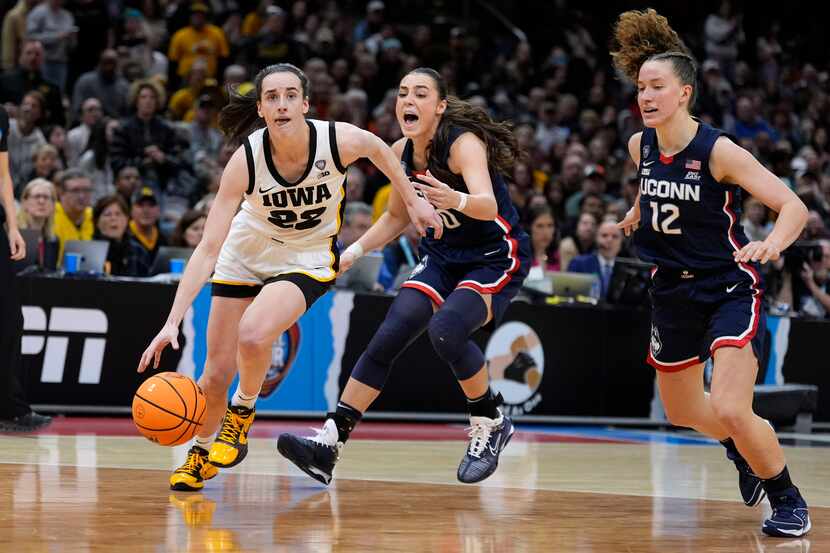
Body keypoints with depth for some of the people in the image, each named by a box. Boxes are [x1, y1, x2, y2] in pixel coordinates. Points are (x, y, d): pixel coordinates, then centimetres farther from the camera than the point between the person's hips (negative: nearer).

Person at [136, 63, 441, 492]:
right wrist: (173, 323, -36)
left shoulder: (339, 140, -27)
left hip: (308, 259, -1)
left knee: (253, 333, -29)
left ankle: (242, 413, 2)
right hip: (247, 253, 1)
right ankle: (200, 452, 34)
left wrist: (413, 201, 8)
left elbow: (379, 148, 0)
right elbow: (208, 249, -29)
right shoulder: (246, 159, -28)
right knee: (217, 373, 3)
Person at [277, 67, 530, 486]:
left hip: (496, 260, -6)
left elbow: (488, 205, -40)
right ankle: (329, 442, -15)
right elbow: (395, 218, 15)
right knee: (389, 335, -13)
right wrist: (355, 252, 0)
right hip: (443, 257, 6)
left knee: (445, 330, -30)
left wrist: (456, 200, -61)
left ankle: (490, 423, -6)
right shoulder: (402, 152, -2)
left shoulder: (464, 143, -22)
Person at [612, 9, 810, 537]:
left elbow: (794, 206, -25)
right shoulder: (641, 146, -2)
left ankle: (788, 498, 3)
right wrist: (639, 212, 15)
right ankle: (747, 447, 52)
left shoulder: (718, 151, -20)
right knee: (682, 411, 20)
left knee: (729, 410, -21)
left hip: (730, 289, -7)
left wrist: (772, 244, -41)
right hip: (673, 290, 7)